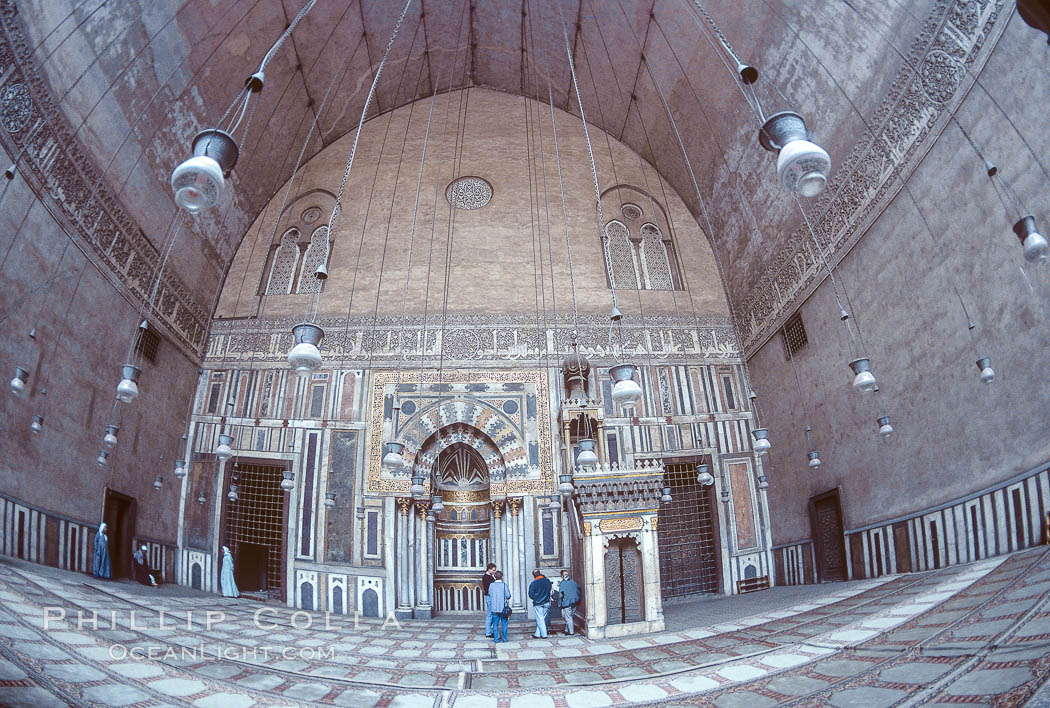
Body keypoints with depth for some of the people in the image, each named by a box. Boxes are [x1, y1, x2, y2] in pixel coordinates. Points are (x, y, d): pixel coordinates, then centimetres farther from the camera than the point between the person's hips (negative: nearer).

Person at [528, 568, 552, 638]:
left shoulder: (533, 583, -13)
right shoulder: (547, 581, -3)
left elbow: (531, 595, -6)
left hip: (538, 604, -4)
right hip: (546, 603, 4)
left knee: (540, 619, 5)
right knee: (543, 619, 12)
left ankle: (544, 635, 4)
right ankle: (538, 634, 17)